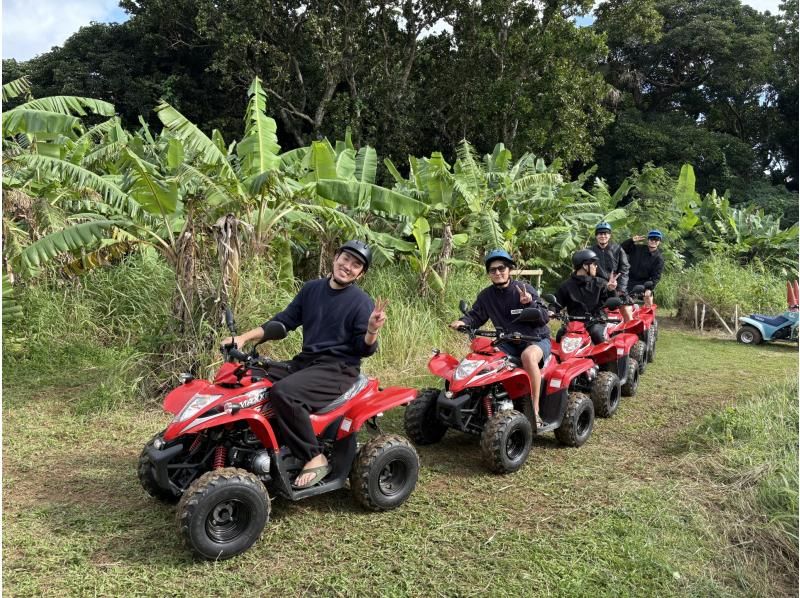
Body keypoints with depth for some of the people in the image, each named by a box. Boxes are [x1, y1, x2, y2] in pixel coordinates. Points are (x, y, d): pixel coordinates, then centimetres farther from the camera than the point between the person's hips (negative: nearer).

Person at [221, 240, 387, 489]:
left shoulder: (361, 302, -7)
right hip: (305, 360, 7)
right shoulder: (311, 289, 10)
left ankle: (315, 458, -19)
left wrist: (372, 330, -30)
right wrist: (244, 337, 4)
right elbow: (284, 321, 12)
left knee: (284, 392, -30)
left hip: (339, 368, -7)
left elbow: (364, 349, -8)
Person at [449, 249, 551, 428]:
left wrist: (529, 304, -27)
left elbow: (544, 317, -9)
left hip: (537, 339, -5)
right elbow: (476, 316, 12)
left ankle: (535, 411, -31)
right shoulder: (486, 296, 4)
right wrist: (463, 322, -9)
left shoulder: (525, 289, -9)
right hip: (509, 343, 5)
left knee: (528, 355, -38)